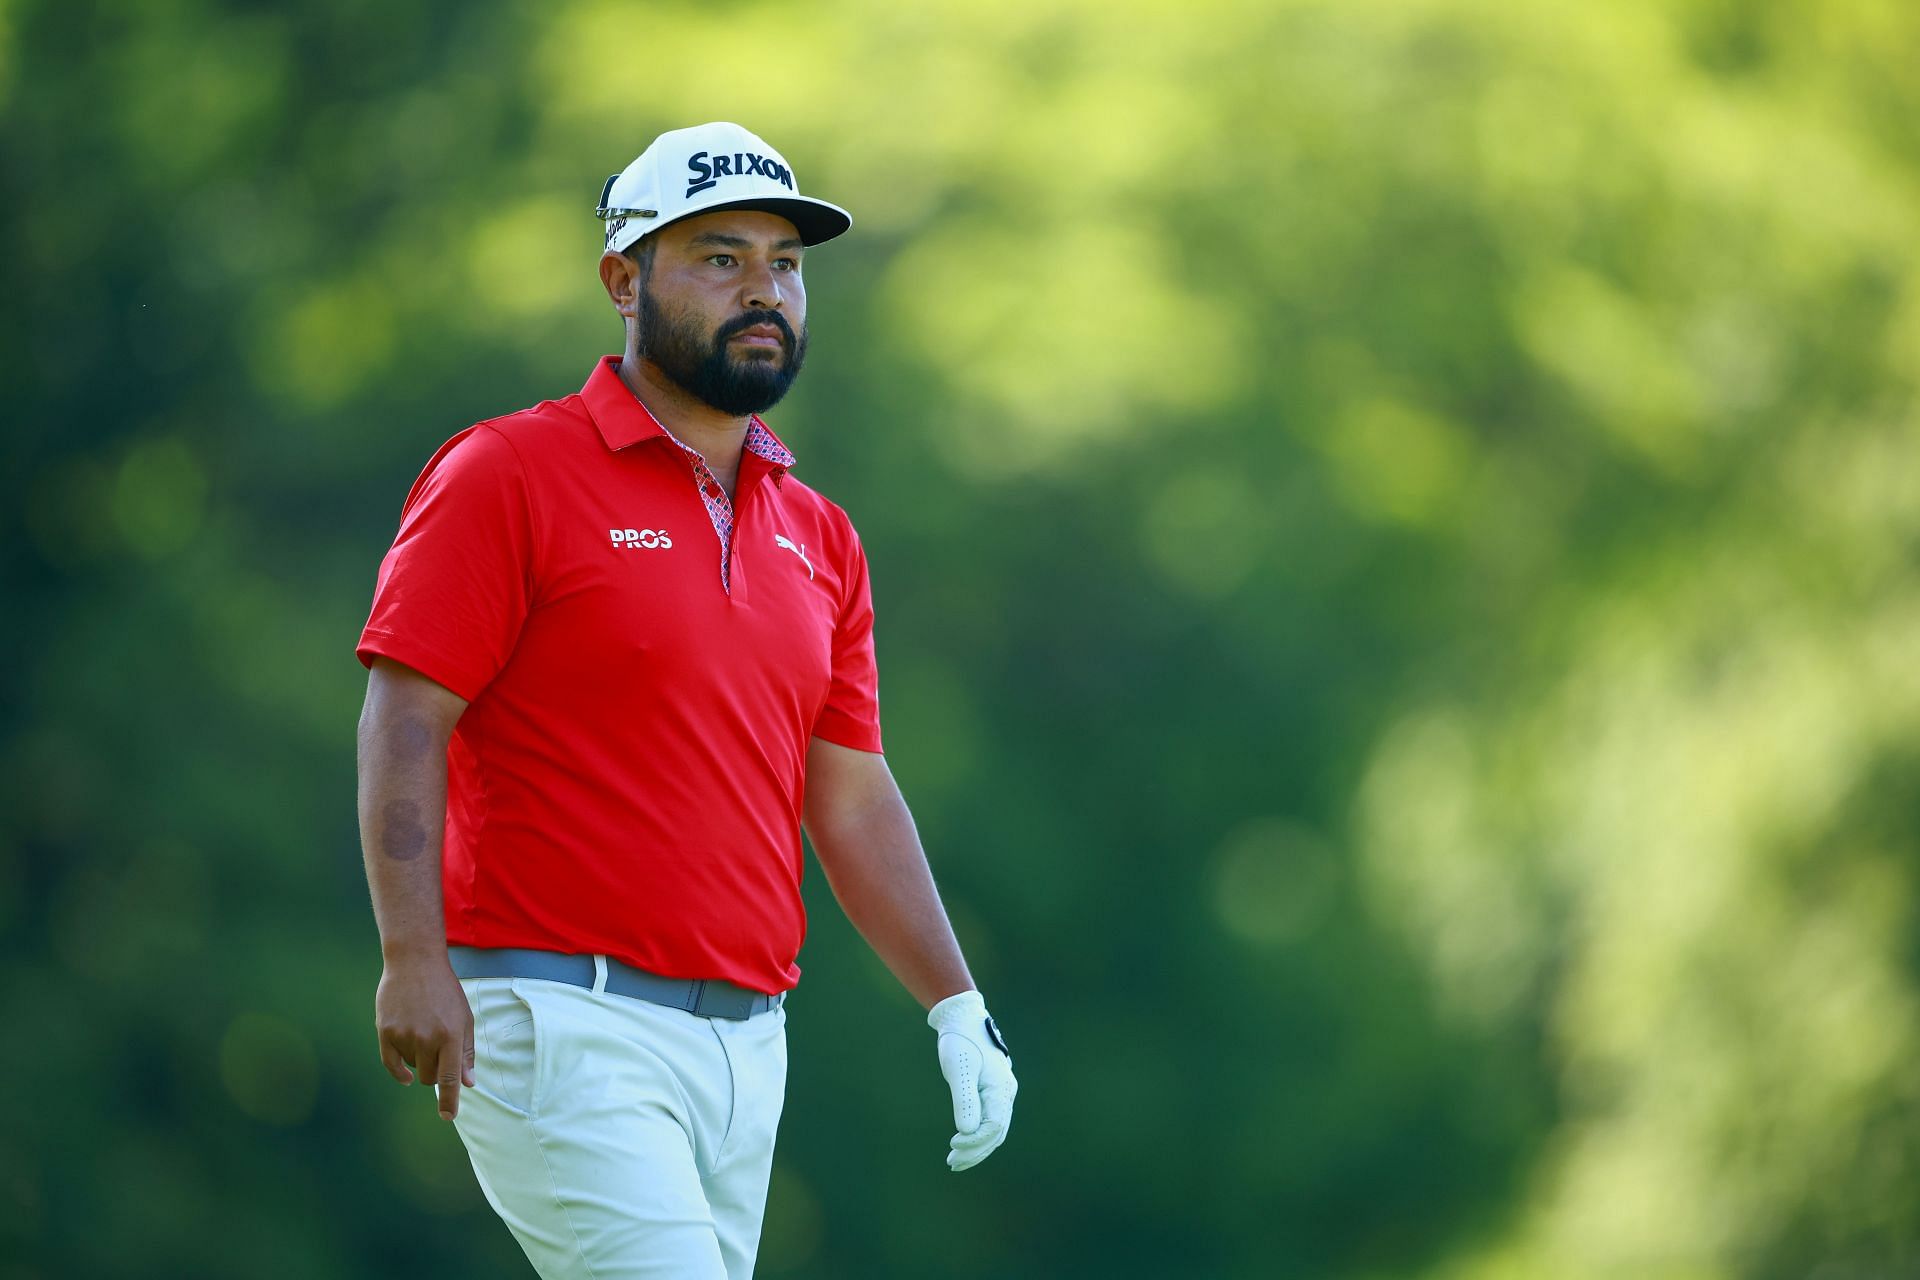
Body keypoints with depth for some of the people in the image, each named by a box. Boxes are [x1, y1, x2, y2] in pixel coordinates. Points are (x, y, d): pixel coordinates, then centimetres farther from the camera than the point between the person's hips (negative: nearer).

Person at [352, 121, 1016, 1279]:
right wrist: (413, 957, -19)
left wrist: (955, 1007, 9)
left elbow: (854, 798, 18)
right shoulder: (509, 476, -3)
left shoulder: (819, 541, 17)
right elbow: (405, 720, -8)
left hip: (749, 1046, 7)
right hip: (564, 1030, -7)